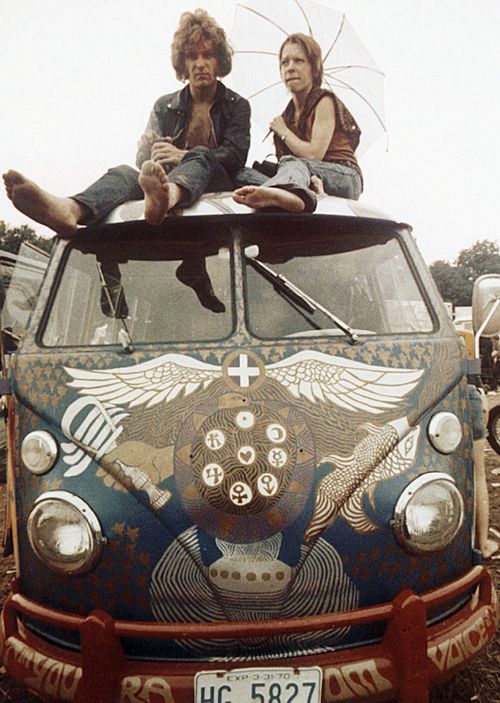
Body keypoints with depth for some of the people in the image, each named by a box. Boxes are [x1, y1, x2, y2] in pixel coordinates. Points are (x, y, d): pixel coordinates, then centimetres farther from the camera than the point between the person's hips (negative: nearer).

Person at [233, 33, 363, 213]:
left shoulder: (324, 101, 0)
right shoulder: (289, 112, 20)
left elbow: (313, 155, -13)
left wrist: (283, 132, 2)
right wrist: (312, 179, -13)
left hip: (344, 177, -6)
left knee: (292, 163, -37)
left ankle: (271, 193, -73)